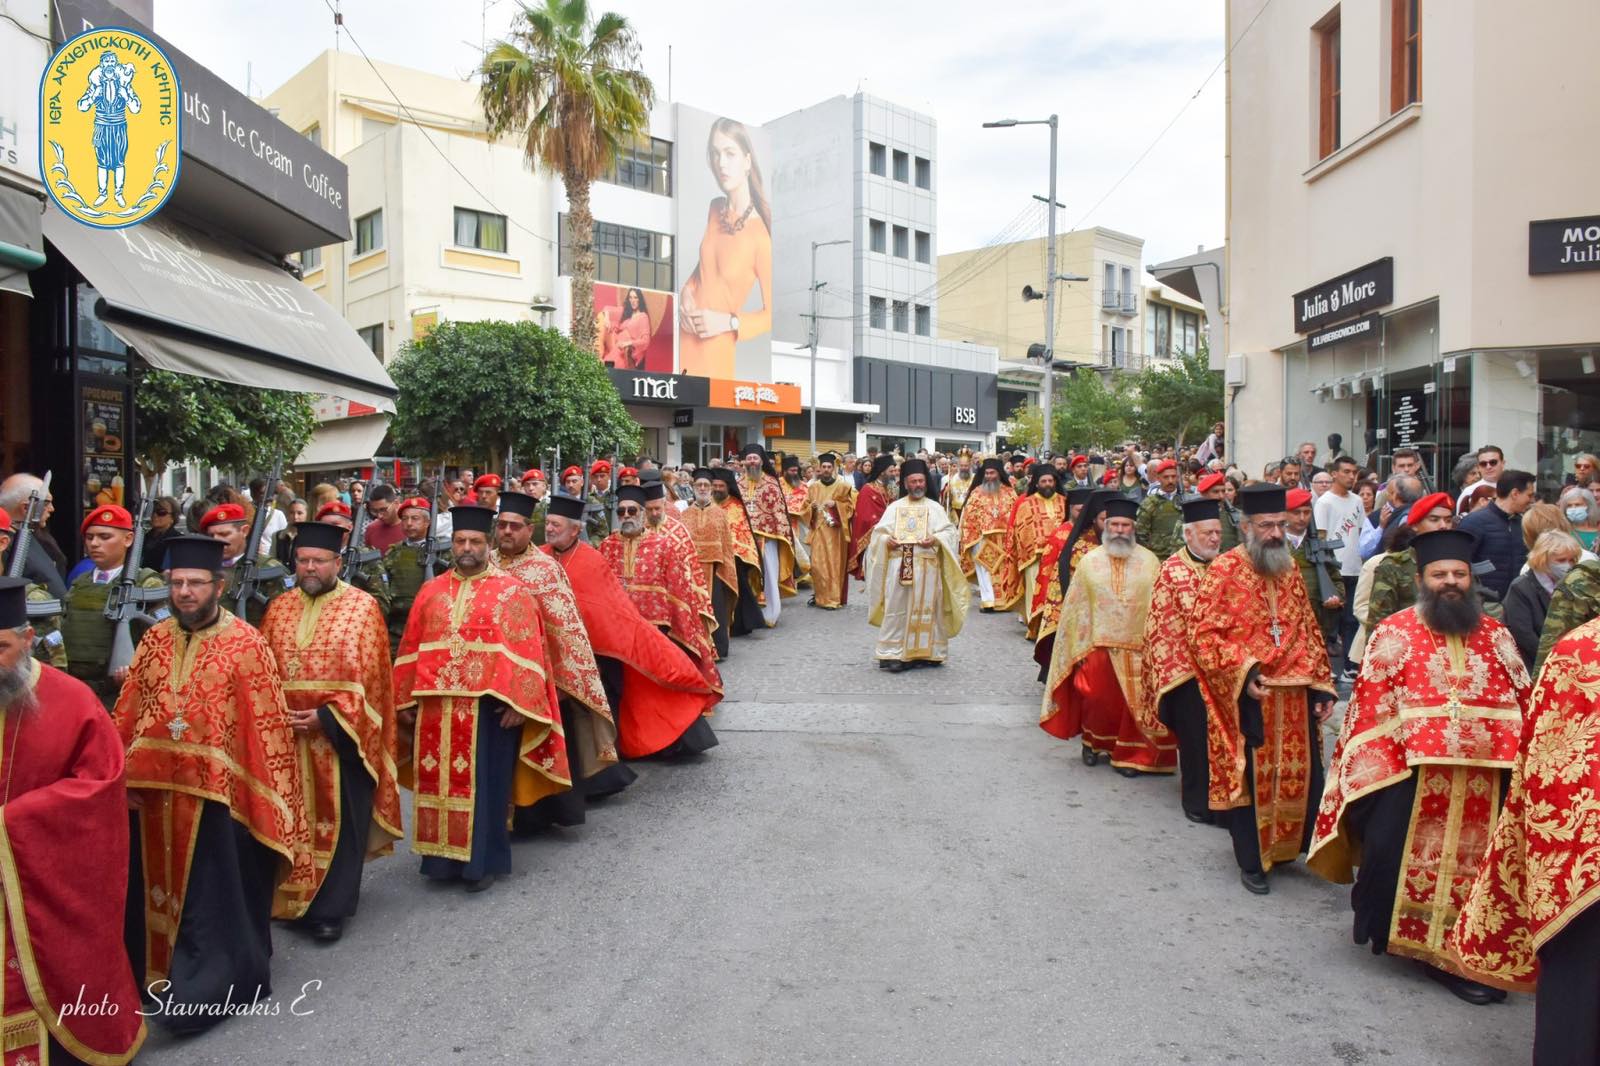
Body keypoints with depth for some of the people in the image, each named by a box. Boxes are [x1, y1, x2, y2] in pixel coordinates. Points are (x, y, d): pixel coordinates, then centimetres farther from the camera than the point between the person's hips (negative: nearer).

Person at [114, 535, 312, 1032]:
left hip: (216, 791, -5)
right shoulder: (154, 640, 6)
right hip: (154, 788, 5)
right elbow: (127, 716, 8)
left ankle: (203, 989, 19)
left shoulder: (246, 645, -10)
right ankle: (159, 970, 37)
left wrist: (266, 797, -13)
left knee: (210, 895, 5)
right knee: (161, 886, 19)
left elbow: (267, 726, -11)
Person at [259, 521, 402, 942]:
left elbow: (369, 677, -9)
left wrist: (327, 717, -16)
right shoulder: (280, 608, 10)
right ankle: (293, 900, 26)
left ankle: (329, 908, 13)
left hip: (340, 736, -4)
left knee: (337, 821, 2)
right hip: (285, 735, 4)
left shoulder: (363, 607, -4)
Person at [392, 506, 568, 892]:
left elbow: (526, 650, -7)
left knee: (483, 783, 4)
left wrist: (516, 702, -14)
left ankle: (482, 860, 16)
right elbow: (411, 648, 13)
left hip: (489, 705, -4)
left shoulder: (511, 591, -2)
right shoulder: (431, 592, 12)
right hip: (436, 705, 4)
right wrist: (406, 699, 8)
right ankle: (443, 857, 23)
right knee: (439, 781, 10)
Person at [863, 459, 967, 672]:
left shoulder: (935, 508, 11)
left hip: (926, 567, 0)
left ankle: (922, 653, 9)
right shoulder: (894, 507, 13)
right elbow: (878, 532, 10)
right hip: (899, 565, 0)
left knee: (925, 609, 2)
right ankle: (893, 654, -3)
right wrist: (886, 539, -11)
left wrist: (935, 539, -16)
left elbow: (950, 532, 3)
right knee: (897, 609, -4)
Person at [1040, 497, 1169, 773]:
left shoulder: (1150, 561, -1)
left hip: (1138, 646, 0)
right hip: (1098, 645, 0)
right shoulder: (1090, 561, 0)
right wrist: (1079, 647, -1)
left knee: (1133, 704, 5)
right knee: (1097, 701, 5)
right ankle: (1093, 743, 31)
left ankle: (1129, 754, 23)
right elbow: (1076, 607, 2)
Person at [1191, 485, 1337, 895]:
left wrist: (1322, 687, 10)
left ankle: (1285, 848, 31)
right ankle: (1251, 862, 20)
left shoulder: (1290, 570, 10)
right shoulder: (1224, 570, -8)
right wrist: (1243, 673, -22)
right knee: (1250, 778, 4)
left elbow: (1309, 631, 16)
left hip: (1294, 696, 6)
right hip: (1246, 697, -5)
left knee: (1301, 776, 9)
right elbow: (1205, 634, -12)